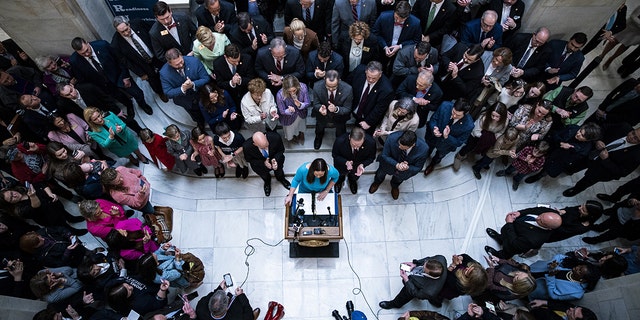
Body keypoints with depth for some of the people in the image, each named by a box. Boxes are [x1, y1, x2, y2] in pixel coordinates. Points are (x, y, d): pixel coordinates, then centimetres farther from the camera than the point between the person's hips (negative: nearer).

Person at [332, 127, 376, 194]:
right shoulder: (340, 141, -39)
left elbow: (371, 157, -13)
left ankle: (352, 180, 44)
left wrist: (362, 165, -33)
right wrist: (346, 162, -36)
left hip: (358, 163, 1)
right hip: (343, 162, -1)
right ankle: (340, 179, 45)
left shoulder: (371, 142, -35)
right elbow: (334, 155, -17)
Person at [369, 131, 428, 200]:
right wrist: (396, 165, -37)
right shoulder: (392, 138, -35)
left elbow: (417, 168, -17)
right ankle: (378, 181, 26)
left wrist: (408, 168, -40)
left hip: (408, 166, 0)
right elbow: (384, 155, -18)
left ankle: (395, 185, 25)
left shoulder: (423, 149, -34)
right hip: (392, 162, 0)